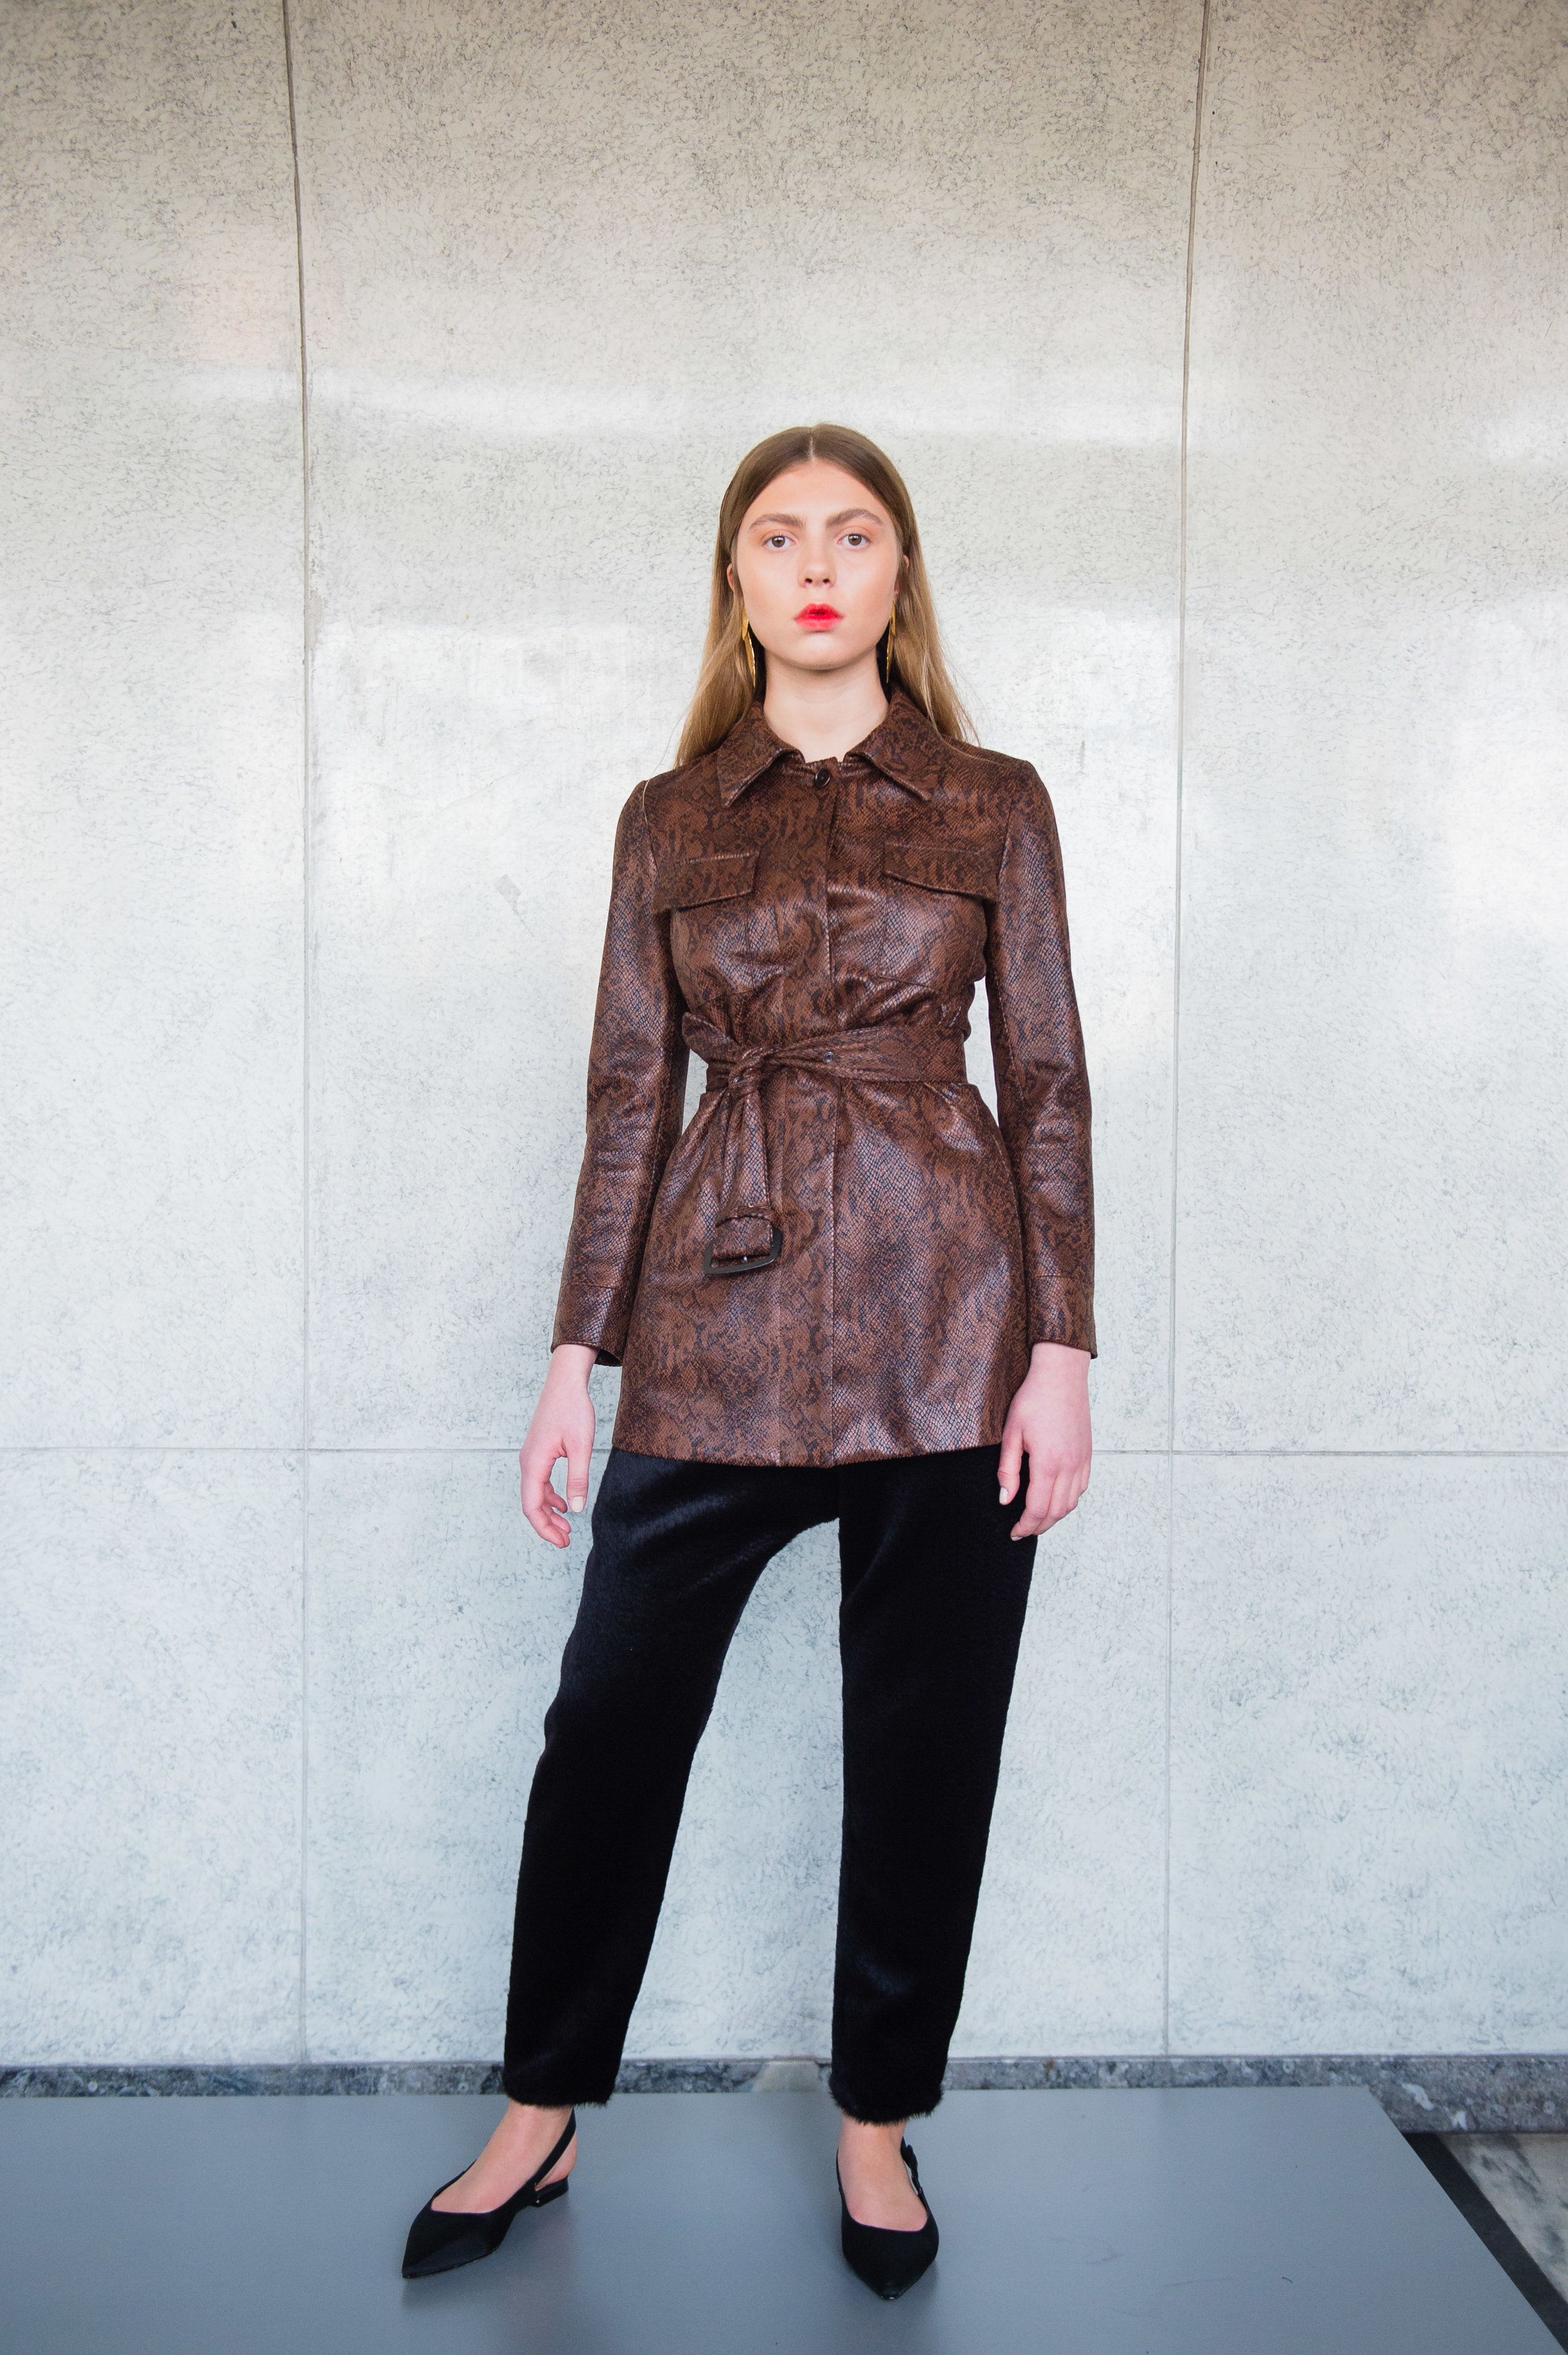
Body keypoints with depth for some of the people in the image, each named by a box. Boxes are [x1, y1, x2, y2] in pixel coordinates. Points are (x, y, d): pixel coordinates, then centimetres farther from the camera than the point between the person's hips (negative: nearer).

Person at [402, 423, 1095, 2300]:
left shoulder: (991, 803, 5)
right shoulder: (669, 819, 9)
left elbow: (1050, 1085, 3)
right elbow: (631, 1098, 7)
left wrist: (1060, 1349, -5)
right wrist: (575, 1357, 3)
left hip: (946, 1313, -1)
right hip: (718, 1321, 1)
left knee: (924, 1746, 8)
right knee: (608, 1723, 6)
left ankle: (877, 2125, 30)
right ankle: (539, 2120, 27)